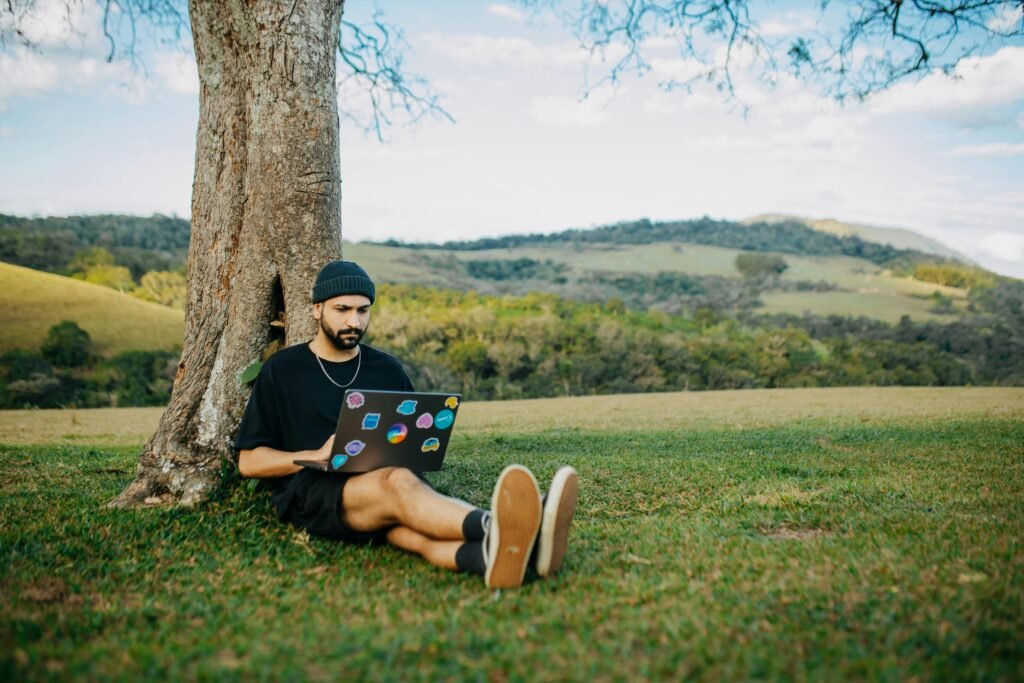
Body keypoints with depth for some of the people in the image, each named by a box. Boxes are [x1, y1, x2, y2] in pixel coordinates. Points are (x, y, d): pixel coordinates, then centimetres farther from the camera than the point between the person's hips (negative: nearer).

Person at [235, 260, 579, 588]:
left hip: (379, 485, 3)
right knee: (398, 483, -37)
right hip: (309, 494, -3)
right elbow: (249, 461, 7)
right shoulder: (281, 370, 9)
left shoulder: (388, 370, 18)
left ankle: (490, 554, -70)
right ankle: (493, 528, -67)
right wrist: (318, 455, -10)